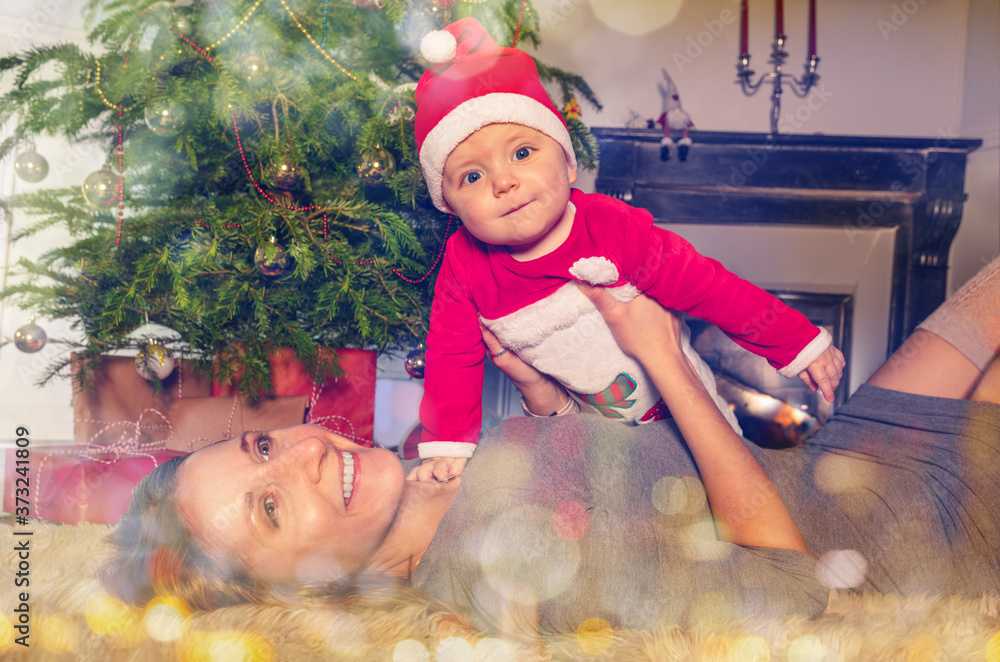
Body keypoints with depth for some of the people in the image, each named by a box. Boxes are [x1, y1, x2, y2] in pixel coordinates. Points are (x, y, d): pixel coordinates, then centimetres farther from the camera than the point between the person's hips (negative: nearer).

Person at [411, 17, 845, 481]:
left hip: (674, 403, -1)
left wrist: (798, 342, -18)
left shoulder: (612, 229, -26)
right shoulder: (465, 265, -19)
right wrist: (447, 444, -12)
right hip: (576, 421, 2)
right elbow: (452, 356, -9)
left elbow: (705, 287, -22)